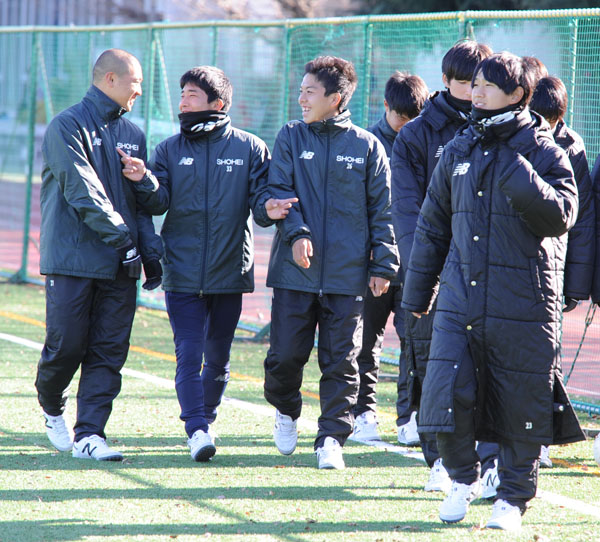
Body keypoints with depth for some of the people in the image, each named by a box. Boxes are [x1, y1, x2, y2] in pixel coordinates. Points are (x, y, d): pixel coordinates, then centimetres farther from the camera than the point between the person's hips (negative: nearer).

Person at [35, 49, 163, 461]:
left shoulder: (132, 135, 16)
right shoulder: (68, 126, -5)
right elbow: (82, 190, -15)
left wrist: (150, 251, 8)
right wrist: (120, 236, -20)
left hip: (120, 267, 6)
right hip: (73, 258, -6)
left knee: (109, 351, -2)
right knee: (66, 345, -4)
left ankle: (89, 434, -1)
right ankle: (53, 409, 23)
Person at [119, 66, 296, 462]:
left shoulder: (250, 148, 2)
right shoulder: (170, 150, 6)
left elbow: (261, 198, -2)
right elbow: (160, 203, -2)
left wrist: (268, 209, -25)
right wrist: (144, 181, -23)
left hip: (230, 270, 0)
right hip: (183, 273, 0)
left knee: (218, 356, 11)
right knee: (189, 354, -11)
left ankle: (206, 418, 28)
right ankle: (197, 430, -15)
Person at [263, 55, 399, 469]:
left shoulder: (367, 147, 4)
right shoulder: (291, 138, 6)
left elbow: (382, 212, 6)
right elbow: (278, 191, 0)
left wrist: (383, 265, 1)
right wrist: (296, 232, -16)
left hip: (347, 275, -1)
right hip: (295, 270, 1)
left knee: (341, 362, 0)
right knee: (286, 355, 1)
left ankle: (332, 438, 5)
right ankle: (286, 411, 29)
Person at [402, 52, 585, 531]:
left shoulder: (543, 151, -2)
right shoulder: (459, 151, 10)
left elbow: (561, 216, -14)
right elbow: (433, 225, 17)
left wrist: (517, 172, -22)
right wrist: (417, 293, 18)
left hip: (524, 303, -3)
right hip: (460, 298, 3)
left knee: (521, 404, 2)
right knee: (447, 395, -5)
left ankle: (514, 497, 18)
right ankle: (463, 478, 19)